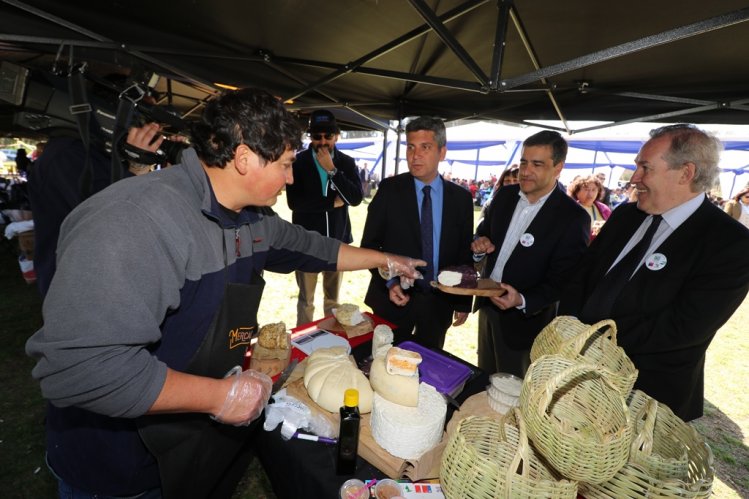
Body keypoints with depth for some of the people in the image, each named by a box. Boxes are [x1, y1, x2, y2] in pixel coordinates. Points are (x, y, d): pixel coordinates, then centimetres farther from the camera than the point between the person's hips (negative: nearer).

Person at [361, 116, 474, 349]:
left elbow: (464, 254, 5)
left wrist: (463, 302, 7)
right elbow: (370, 243, -4)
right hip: (394, 298, -1)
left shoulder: (461, 198, 0)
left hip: (438, 304, 2)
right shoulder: (390, 189, -6)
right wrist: (389, 283, -16)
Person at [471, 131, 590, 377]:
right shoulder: (505, 195, -2)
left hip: (525, 318, -5)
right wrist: (481, 243, -12)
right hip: (487, 305, 5)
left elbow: (562, 281, -16)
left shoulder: (573, 217, -18)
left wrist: (523, 301, -31)